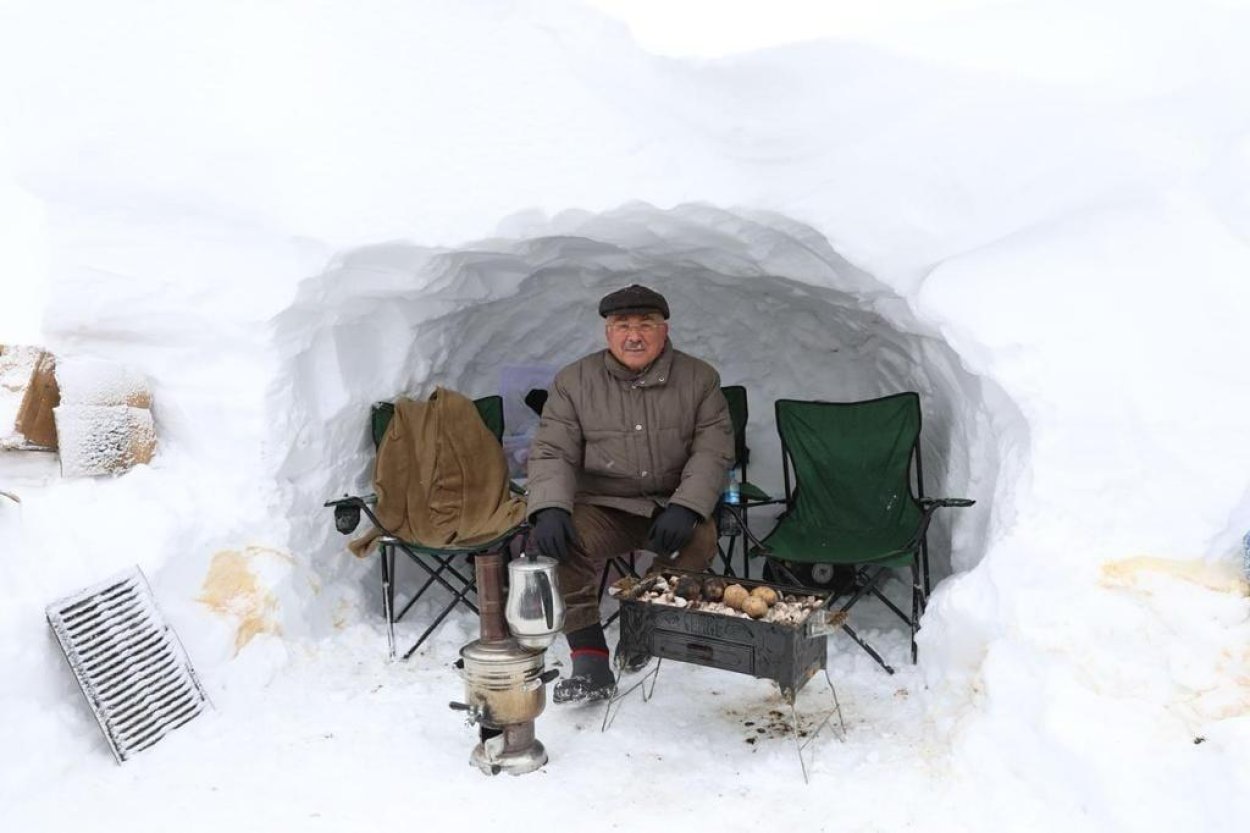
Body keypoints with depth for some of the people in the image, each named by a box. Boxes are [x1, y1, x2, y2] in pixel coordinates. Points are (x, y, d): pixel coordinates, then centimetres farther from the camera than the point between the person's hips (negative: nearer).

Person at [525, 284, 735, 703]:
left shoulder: (699, 378, 2)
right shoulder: (573, 381, 3)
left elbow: (713, 451, -4)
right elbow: (552, 452, -1)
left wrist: (686, 508, -21)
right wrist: (550, 509, -21)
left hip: (671, 507, 0)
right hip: (602, 507, 0)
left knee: (700, 538, -31)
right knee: (558, 541, -29)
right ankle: (590, 660, -20)